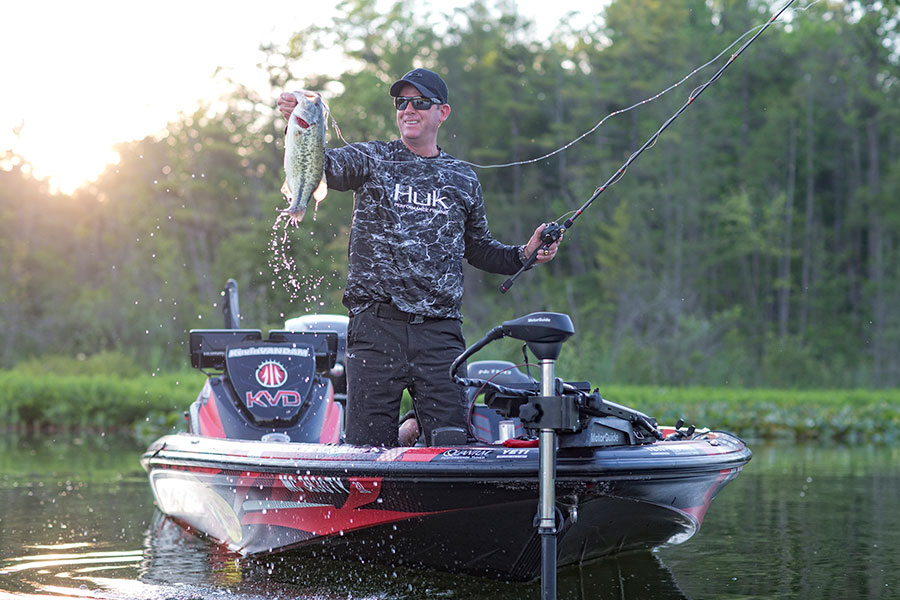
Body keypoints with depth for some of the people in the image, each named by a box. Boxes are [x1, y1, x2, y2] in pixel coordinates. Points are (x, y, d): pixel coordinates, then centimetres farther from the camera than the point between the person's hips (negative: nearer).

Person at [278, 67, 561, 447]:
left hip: (440, 334, 2)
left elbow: (478, 249, 24)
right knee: (367, 448, -1)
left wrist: (524, 254, 7)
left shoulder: (463, 180, 15)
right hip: (376, 329, -2)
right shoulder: (371, 160, 7)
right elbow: (321, 166, -12)